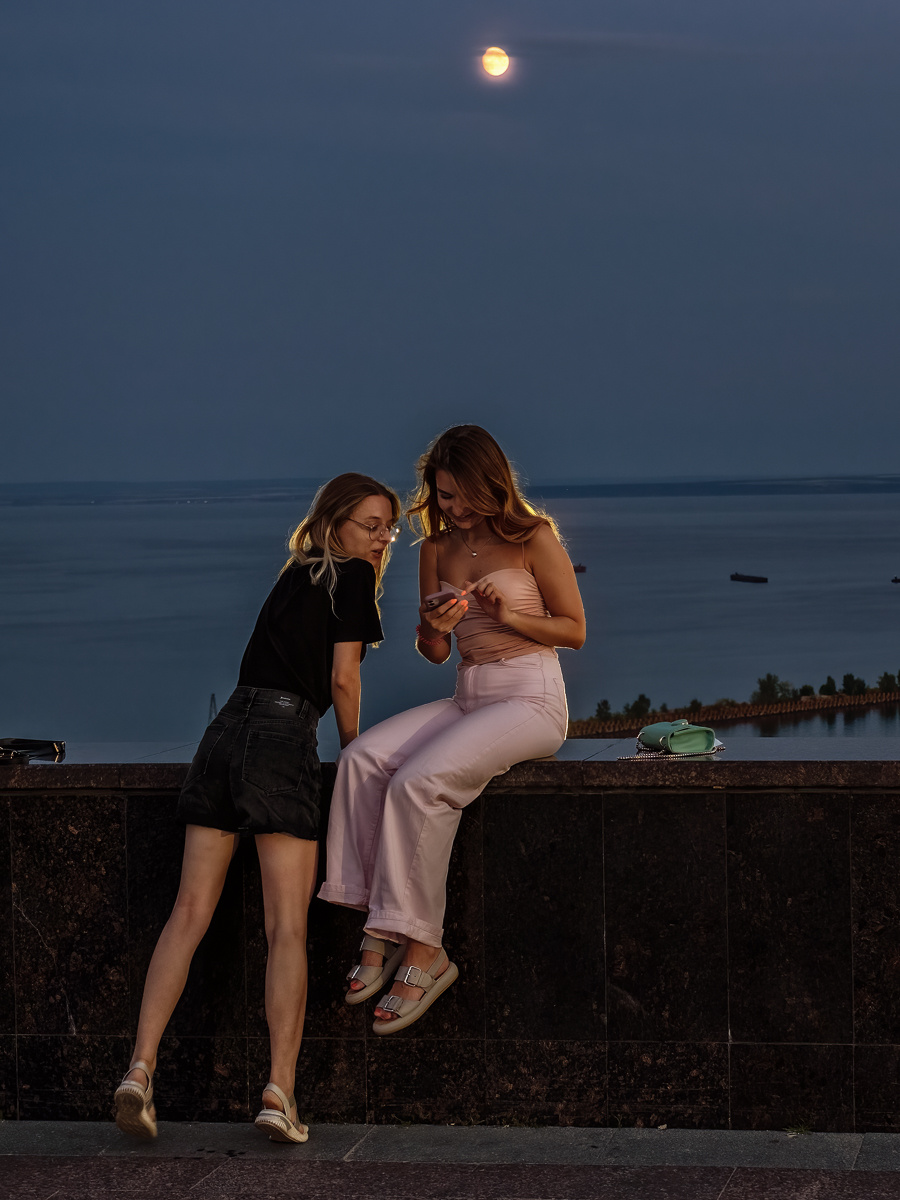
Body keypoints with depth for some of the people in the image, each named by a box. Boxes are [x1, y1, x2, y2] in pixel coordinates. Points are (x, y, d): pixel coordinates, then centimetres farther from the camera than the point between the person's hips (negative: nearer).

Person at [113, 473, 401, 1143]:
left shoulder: (295, 576, 26)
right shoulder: (353, 577, 4)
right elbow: (343, 676, -1)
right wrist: (354, 748, 13)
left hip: (229, 728, 7)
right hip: (283, 738, -6)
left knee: (191, 913, 1)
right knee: (288, 928, -7)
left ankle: (141, 1067, -10)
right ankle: (280, 1091, -14)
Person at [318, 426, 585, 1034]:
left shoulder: (534, 538, -2)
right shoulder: (438, 549, 13)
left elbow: (575, 630, 0)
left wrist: (508, 616, -16)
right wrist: (434, 629, -8)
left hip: (531, 700, -6)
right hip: (467, 698, 6)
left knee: (419, 781, -29)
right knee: (363, 758, -21)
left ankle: (423, 951, -23)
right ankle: (378, 928, -20)